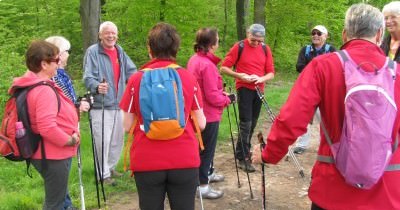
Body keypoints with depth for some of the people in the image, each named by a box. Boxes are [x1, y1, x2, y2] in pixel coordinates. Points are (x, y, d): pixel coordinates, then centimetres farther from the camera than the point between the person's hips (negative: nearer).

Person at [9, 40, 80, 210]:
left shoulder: (31, 85, 7)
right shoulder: (44, 90, -25)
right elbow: (47, 128, -32)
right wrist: (71, 140, -18)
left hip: (48, 153, 10)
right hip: (53, 156, -10)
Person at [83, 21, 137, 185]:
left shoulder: (120, 52, 11)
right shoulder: (93, 52, -10)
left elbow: (131, 71, 17)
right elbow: (88, 77, -18)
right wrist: (97, 86, -38)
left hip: (119, 104, 7)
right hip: (100, 105, -7)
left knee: (117, 140, 16)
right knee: (103, 141, -6)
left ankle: (111, 167, 35)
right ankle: (103, 174, 9)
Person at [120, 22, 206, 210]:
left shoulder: (136, 79, -4)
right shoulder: (188, 78, -2)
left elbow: (127, 126, -1)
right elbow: (201, 124, 1)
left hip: (146, 162, 0)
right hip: (185, 161, 0)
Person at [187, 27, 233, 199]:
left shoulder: (194, 59, 4)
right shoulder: (207, 65, -25)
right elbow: (212, 96, -24)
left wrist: (221, 92, 10)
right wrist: (227, 99, -7)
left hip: (199, 112, 9)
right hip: (209, 115, -9)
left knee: (207, 146, 25)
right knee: (206, 149, 4)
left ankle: (208, 173, 43)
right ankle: (202, 186, 15)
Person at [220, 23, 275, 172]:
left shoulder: (265, 49, 5)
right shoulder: (239, 47, -6)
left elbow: (271, 73, 4)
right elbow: (224, 68, -6)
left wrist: (262, 78, -16)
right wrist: (239, 75, -19)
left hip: (258, 89, 5)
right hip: (244, 89, -5)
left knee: (252, 123, 10)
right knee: (246, 123, -9)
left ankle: (242, 152, 25)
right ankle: (243, 158, -2)